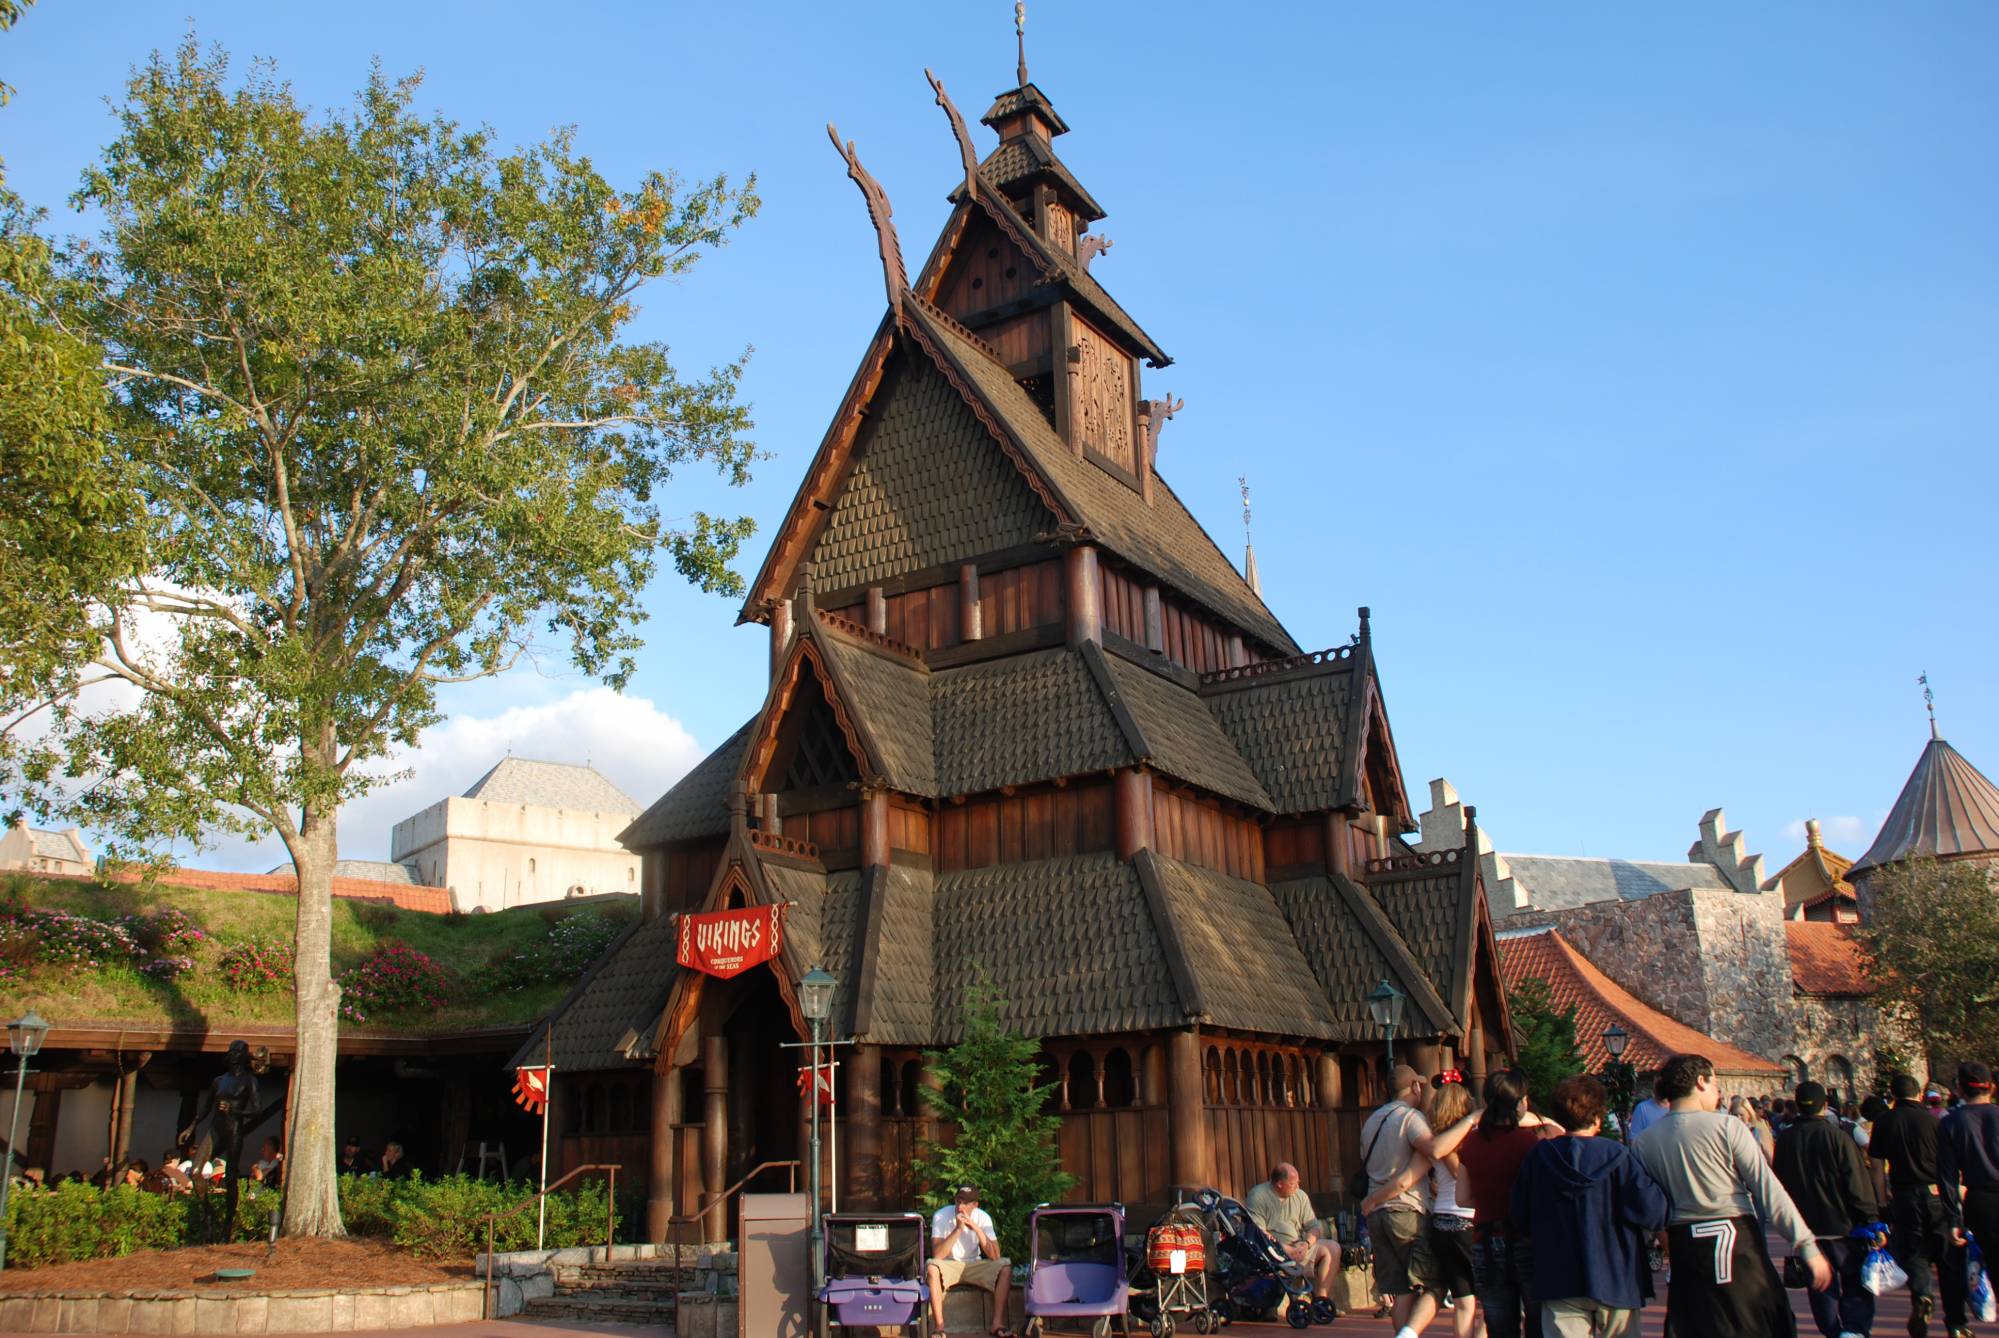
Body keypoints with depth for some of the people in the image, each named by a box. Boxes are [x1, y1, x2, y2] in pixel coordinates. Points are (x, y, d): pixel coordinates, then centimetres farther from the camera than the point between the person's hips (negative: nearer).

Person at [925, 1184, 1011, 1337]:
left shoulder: (982, 1217, -8)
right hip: (949, 1266, -2)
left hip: (974, 1266, 2)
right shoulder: (941, 1216, -14)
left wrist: (976, 1228, -25)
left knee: (1006, 1267, -23)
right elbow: (937, 1255, -25)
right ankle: (939, 1325, -29)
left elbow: (995, 1256, -17)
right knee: (931, 1268, -36)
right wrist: (958, 1229, -31)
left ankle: (998, 1323, -21)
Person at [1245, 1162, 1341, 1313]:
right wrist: (1285, 1248, -21)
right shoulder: (1257, 1196, -7)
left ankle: (1322, 1297, -15)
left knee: (1333, 1248, -11)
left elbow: (1314, 1227, 10)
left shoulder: (1300, 1196, 13)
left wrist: (1306, 1243, -12)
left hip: (1299, 1246, 6)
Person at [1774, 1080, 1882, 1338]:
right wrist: (1872, 1220, -5)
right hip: (1842, 1225, -3)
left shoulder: (1784, 1140, -1)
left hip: (1806, 1227, 3)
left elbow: (1779, 1183, 7)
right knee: (1856, 1284, 7)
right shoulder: (1837, 1136, -13)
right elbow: (1858, 1185, -13)